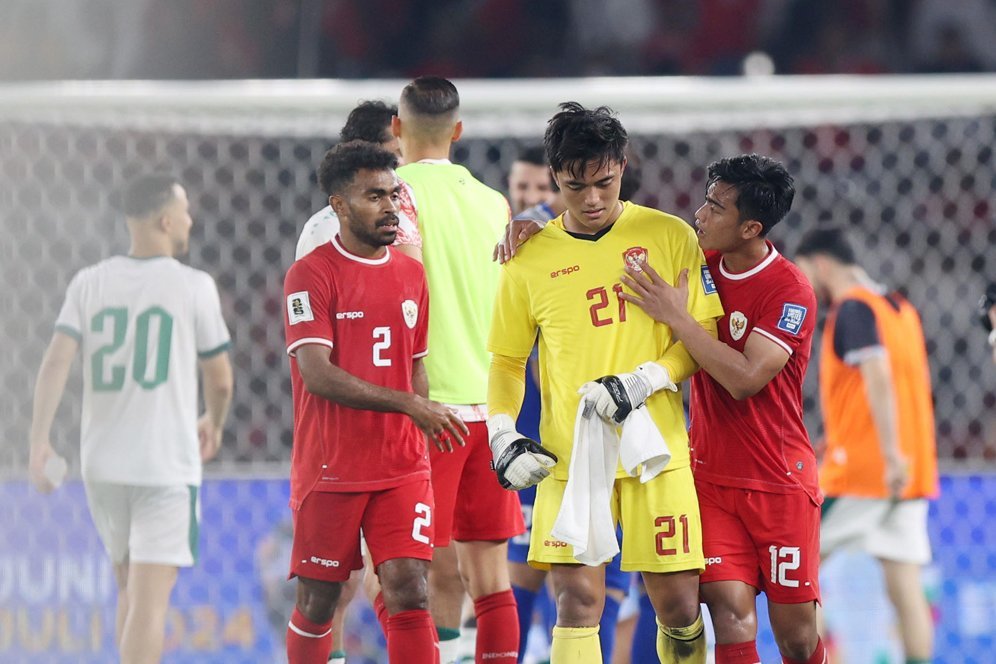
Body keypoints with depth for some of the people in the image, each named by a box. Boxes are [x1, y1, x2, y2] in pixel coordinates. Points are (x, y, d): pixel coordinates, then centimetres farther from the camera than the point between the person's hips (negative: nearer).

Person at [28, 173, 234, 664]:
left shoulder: (89, 283, 5)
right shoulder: (193, 287, -3)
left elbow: (56, 361, -7)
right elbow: (219, 380, 4)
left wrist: (39, 440, -9)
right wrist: (213, 423, 25)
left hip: (101, 464, 5)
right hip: (167, 466, -4)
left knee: (131, 593, 20)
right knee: (150, 601, -8)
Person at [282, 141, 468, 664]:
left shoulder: (411, 275, 10)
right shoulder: (310, 275, -8)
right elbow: (316, 373, -18)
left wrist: (419, 438, 8)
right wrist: (408, 404, -23)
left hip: (401, 469, 4)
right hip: (329, 472, -4)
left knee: (409, 590, -8)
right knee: (318, 600, 5)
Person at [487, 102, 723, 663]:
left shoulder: (670, 237, 2)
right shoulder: (530, 259, 5)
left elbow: (707, 336, 1)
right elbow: (508, 361, 14)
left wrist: (643, 382, -13)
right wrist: (503, 434, -2)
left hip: (656, 450, 0)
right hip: (568, 458, 0)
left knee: (678, 605, 2)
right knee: (578, 600, -10)